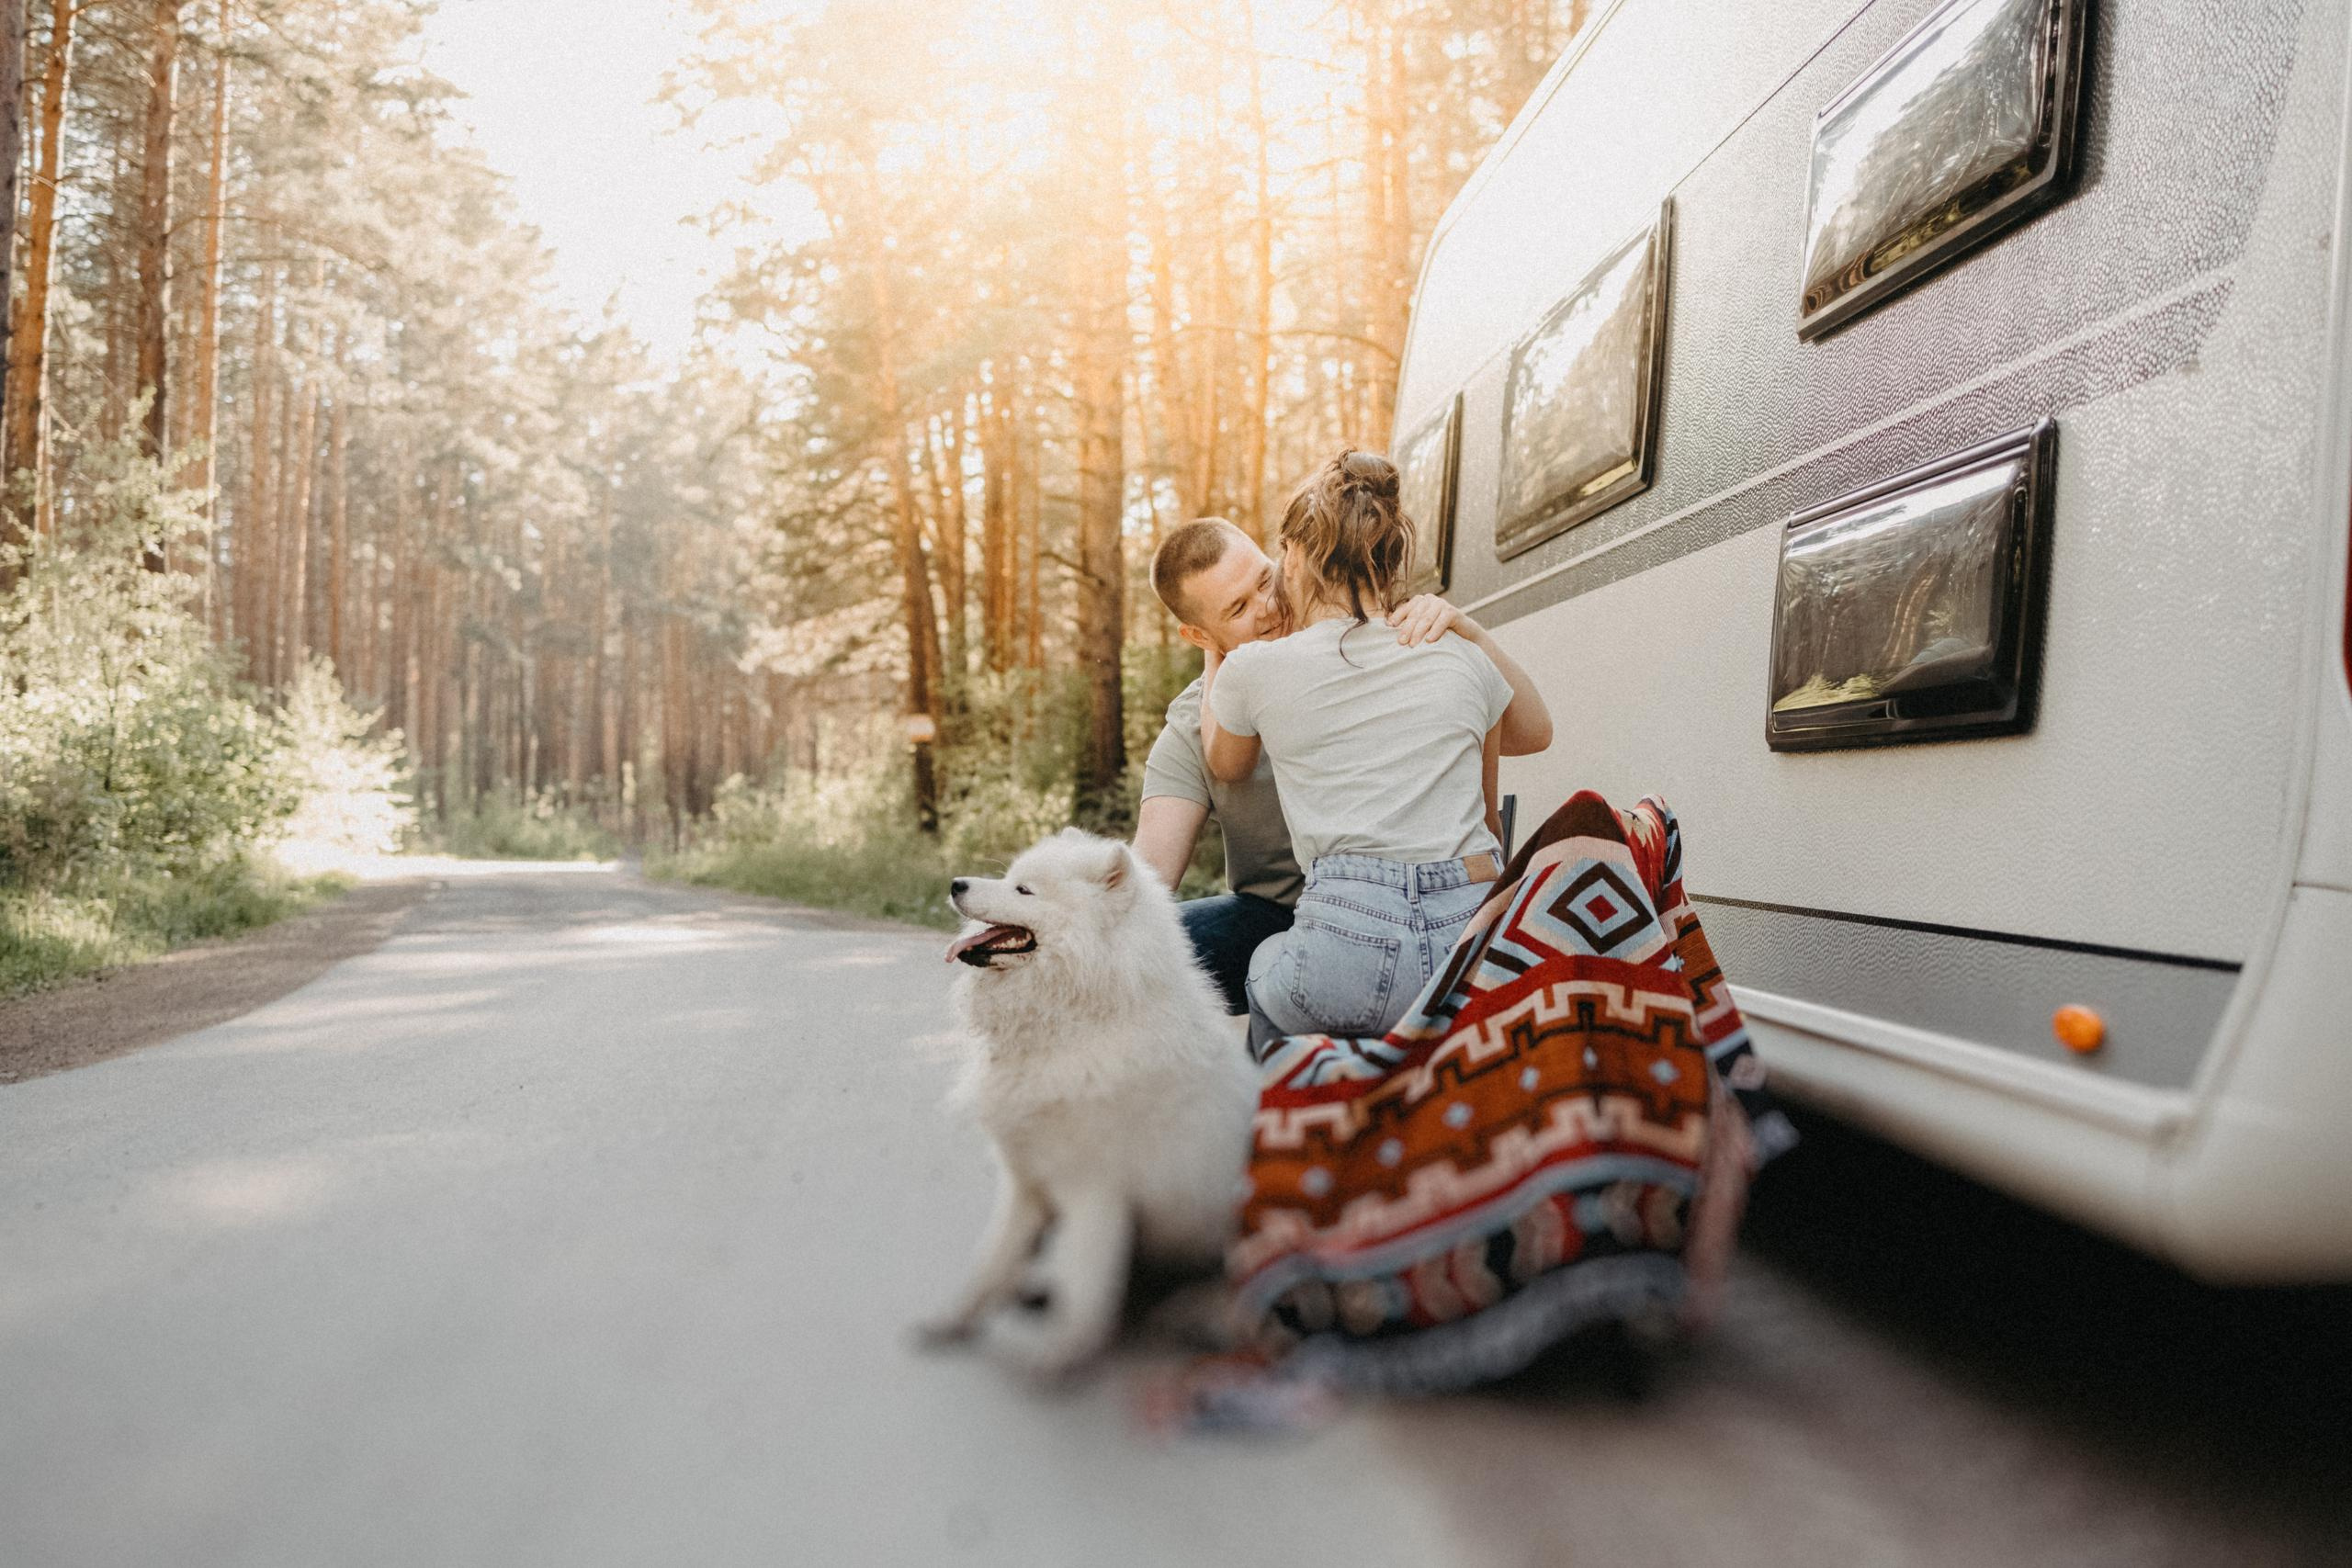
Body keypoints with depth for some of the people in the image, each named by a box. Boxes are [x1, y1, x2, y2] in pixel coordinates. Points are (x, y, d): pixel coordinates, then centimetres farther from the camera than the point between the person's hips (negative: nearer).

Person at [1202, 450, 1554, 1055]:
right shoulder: (1460, 658, 9)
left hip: (1352, 951, -2)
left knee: (1263, 967, 31)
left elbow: (1225, 764, 28)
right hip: (1479, 943, 3)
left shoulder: (1253, 669, 3)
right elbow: (1534, 733, 30)